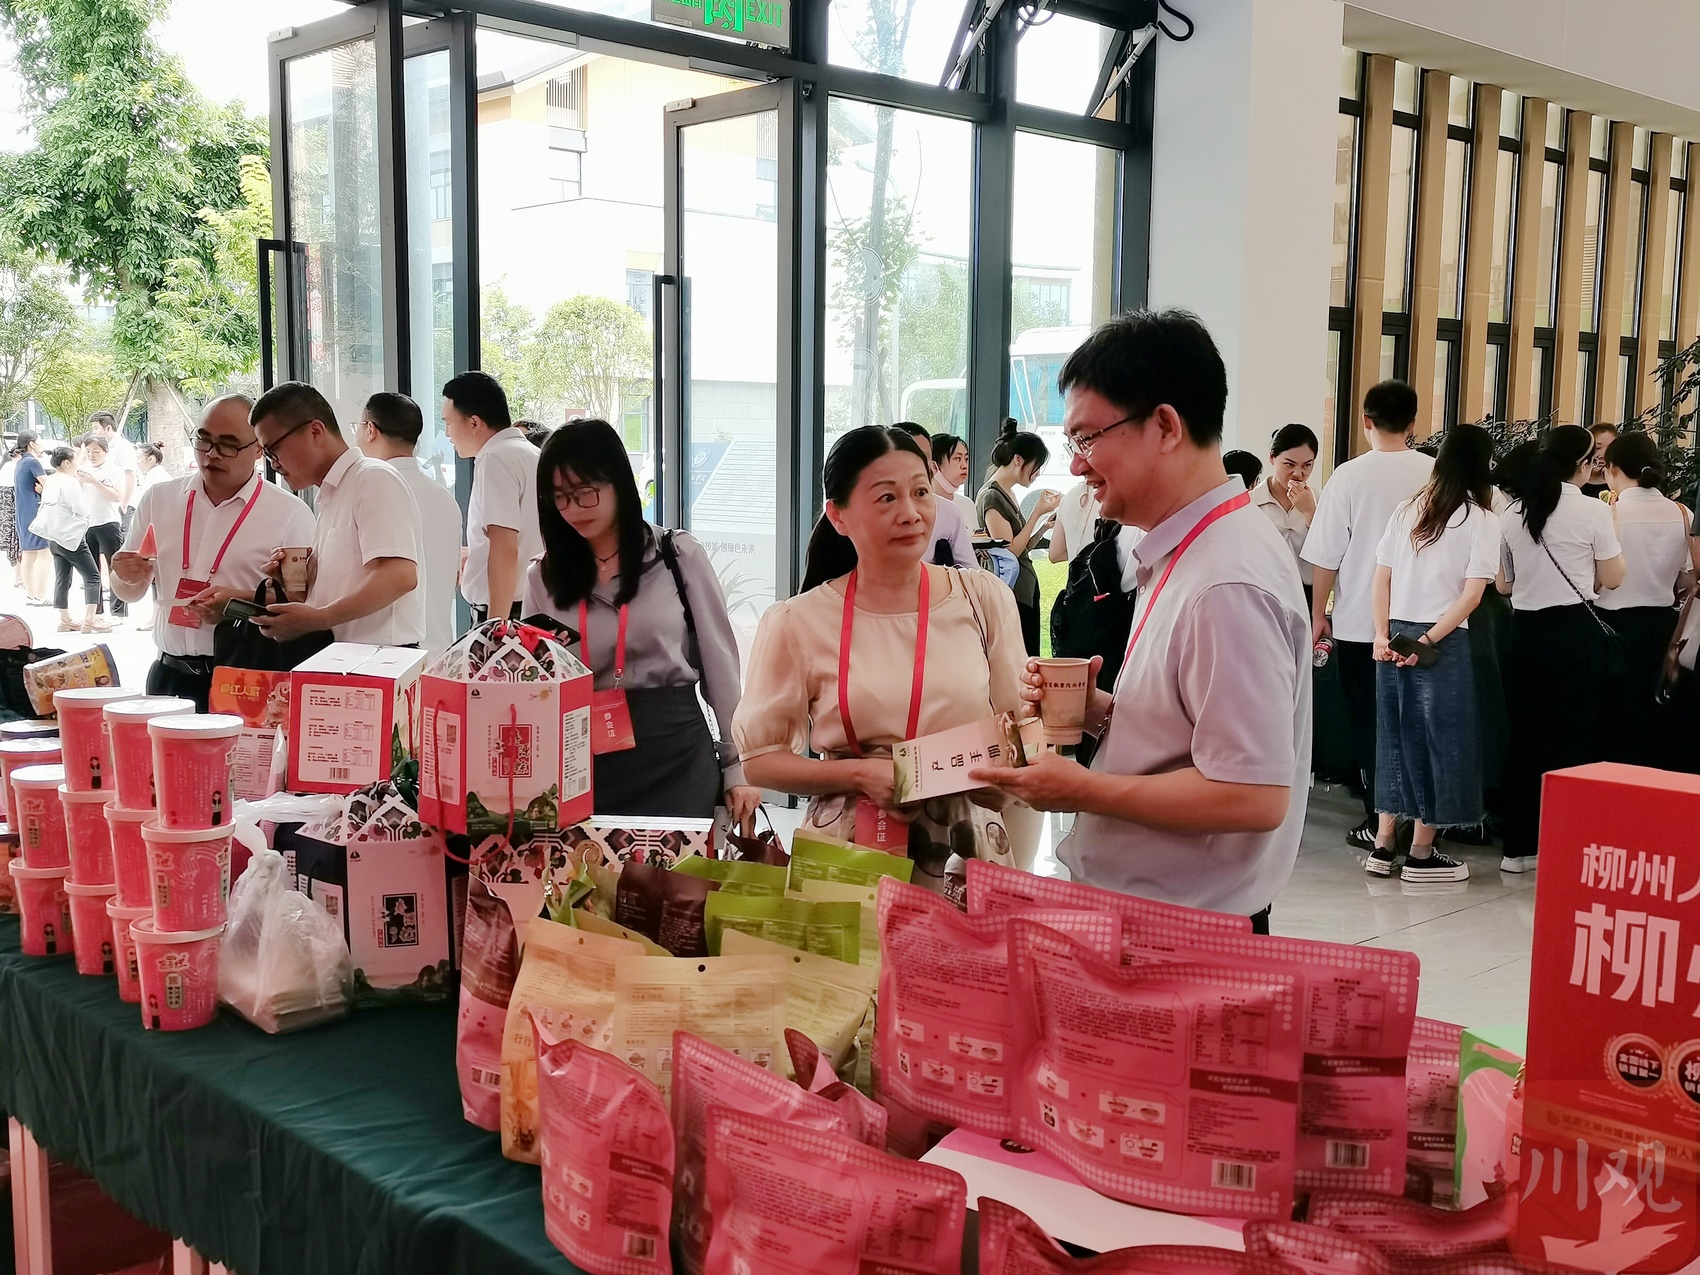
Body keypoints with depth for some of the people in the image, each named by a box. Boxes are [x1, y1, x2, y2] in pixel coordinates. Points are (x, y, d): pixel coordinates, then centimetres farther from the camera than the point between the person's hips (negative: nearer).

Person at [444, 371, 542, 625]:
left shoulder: (495, 459, -12)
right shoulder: (533, 454, 16)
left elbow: (505, 550, -20)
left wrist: (495, 625, -22)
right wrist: (476, 555, 33)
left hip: (506, 613, -9)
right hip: (534, 609, 9)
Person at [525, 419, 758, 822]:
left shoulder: (680, 556, 0)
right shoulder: (544, 576, 7)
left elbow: (719, 662, 4)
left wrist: (737, 767, 2)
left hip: (675, 755, -2)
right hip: (585, 762, 2)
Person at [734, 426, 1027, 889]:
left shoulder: (984, 599, 2)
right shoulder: (797, 623, -3)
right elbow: (759, 761, 0)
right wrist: (862, 775, -13)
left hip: (969, 852, 1)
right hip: (848, 859, -1)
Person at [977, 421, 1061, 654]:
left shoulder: (1009, 494, 14)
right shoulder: (991, 497, -11)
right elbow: (1010, 550, -17)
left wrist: (1044, 526, 2)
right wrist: (1038, 512, -14)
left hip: (1026, 592, 9)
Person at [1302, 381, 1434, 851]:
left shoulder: (1351, 475, -12)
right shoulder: (1435, 473, -4)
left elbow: (1326, 555, -9)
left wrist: (1318, 614, 3)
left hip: (1359, 621, -3)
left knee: (1369, 723, 8)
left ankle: (1379, 823, 10)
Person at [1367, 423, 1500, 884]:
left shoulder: (1408, 510, 8)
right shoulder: (1481, 518, -5)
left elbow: (1382, 577, 5)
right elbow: (1473, 592, -12)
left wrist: (1383, 634, 2)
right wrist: (1430, 640, -12)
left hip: (1395, 635, 5)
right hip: (1443, 641, -5)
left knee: (1396, 736, 13)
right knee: (1438, 741, 5)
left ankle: (1383, 846, 17)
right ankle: (1421, 855, 11)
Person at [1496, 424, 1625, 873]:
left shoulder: (1513, 513, 4)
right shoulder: (1593, 512, -8)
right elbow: (1611, 579, -1)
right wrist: (1610, 532, 13)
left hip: (1526, 631, 4)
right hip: (1576, 630, -4)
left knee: (1525, 735, 10)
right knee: (1576, 739, 3)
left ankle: (1520, 846, 15)